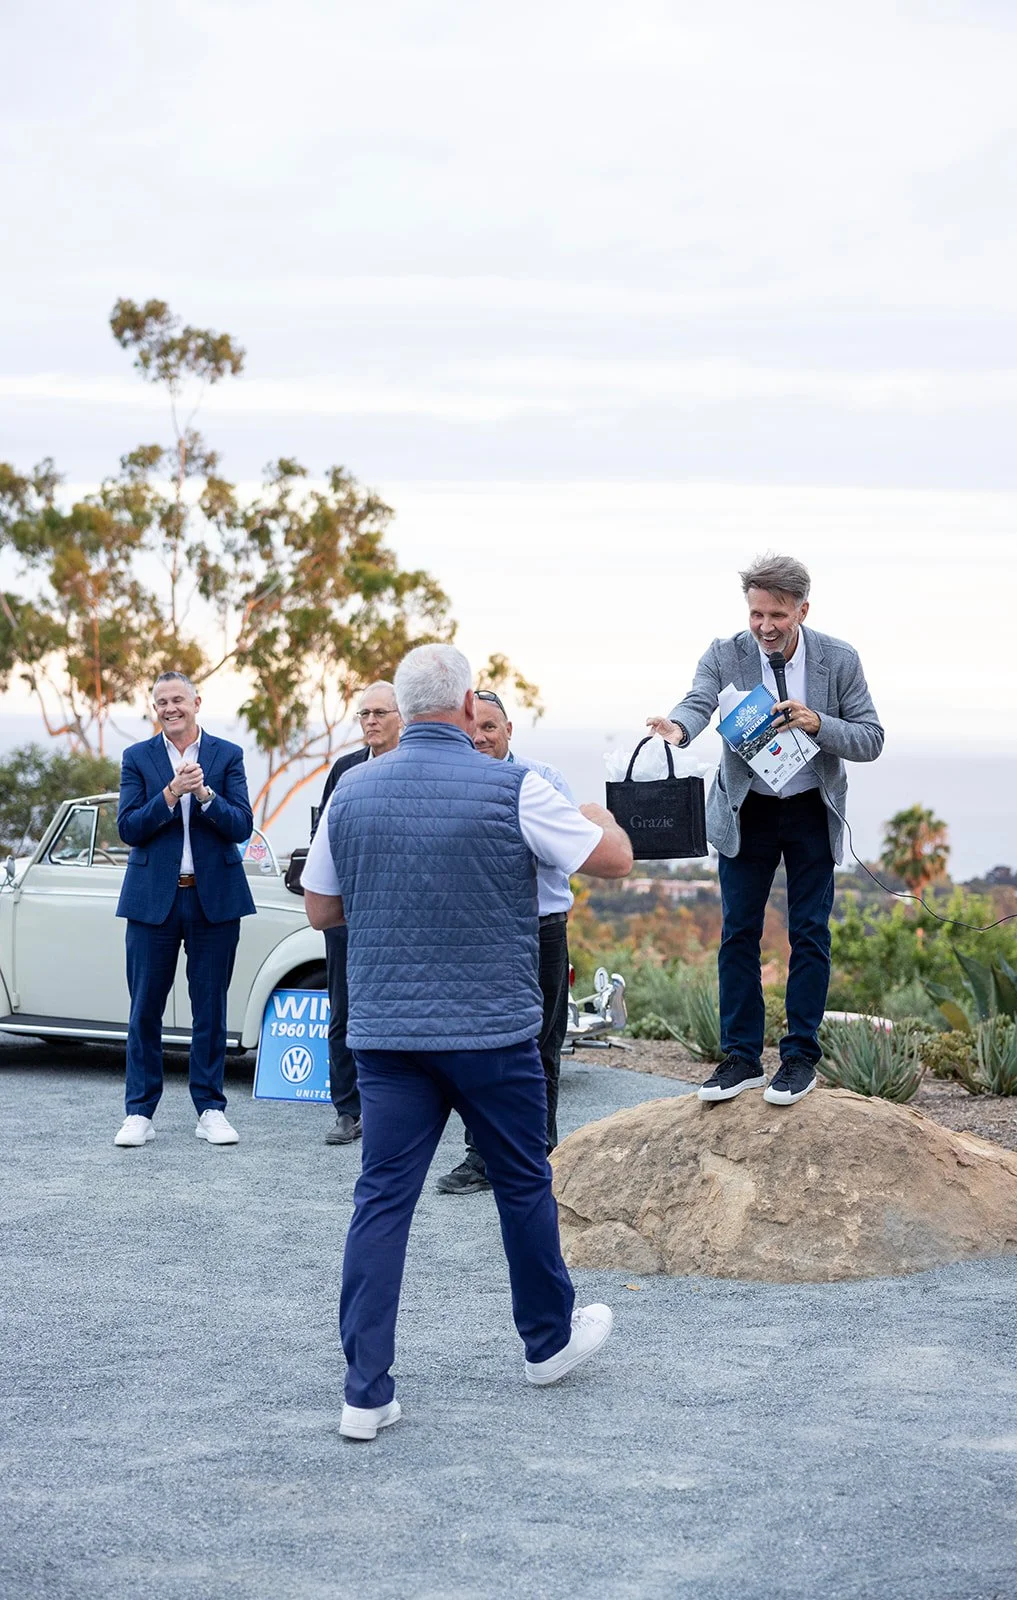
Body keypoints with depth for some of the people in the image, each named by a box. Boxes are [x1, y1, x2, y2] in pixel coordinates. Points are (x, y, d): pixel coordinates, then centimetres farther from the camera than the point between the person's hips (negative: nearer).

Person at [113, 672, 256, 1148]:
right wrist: (170, 795, -18)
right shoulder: (137, 758, 5)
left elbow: (242, 826, -4)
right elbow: (128, 828, -4)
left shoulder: (227, 755, 4)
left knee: (210, 1009, 5)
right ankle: (139, 1112, 8)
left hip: (214, 897, 0)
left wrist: (205, 794, -20)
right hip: (153, 898, 0)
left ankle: (210, 1109, 13)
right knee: (145, 1008, 2)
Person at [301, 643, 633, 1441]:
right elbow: (614, 859, -1)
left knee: (383, 1200, 2)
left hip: (386, 1032, 3)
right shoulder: (511, 788, -9)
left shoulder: (354, 791, 2)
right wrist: (599, 815, 20)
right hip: (492, 1029, -3)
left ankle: (367, 1391, -3)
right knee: (523, 1186, 16)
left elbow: (320, 909, 10)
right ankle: (550, 1339, 34)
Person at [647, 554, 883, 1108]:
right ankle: (741, 1058, 11)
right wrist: (677, 726, -51)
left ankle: (800, 1058, 10)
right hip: (746, 811, 1)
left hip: (811, 811, -1)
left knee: (809, 933, 1)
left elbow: (870, 739, -9)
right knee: (738, 934, 3)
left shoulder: (839, 660, -10)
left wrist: (818, 724, -27)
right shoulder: (726, 655, -11)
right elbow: (699, 701, -28)